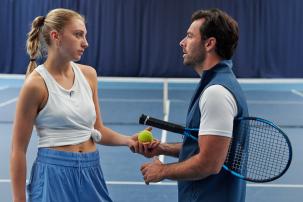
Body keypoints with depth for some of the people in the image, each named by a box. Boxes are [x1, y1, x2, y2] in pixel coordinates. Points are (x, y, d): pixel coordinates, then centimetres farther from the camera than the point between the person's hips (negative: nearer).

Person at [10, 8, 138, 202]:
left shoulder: (89, 75, 5)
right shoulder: (36, 83, -12)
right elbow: (19, 150, -9)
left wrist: (128, 140, -4)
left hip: (91, 173, 6)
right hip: (55, 174, -6)